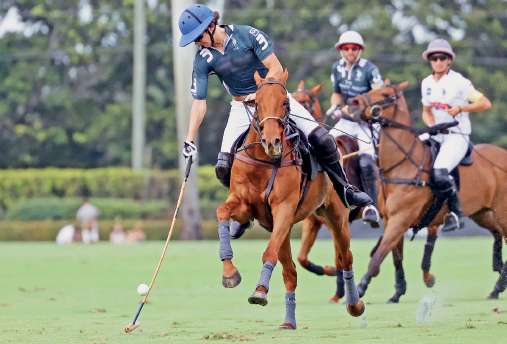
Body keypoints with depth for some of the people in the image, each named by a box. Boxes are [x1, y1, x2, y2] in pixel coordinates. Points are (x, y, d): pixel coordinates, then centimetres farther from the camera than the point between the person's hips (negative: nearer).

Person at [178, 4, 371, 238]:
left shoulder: (247, 35, -16)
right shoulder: (203, 60, -8)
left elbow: (276, 68, -15)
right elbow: (199, 102, -6)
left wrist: (260, 94, -28)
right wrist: (189, 139, -13)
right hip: (241, 107, 2)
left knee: (322, 140, -17)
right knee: (224, 168, -13)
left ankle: (345, 192, 2)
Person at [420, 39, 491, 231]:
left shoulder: (458, 82, -10)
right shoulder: (427, 83, 9)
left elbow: (485, 104, -9)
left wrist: (460, 109, -17)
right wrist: (431, 125, 0)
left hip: (457, 136, -7)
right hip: (436, 135, 8)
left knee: (440, 173, -28)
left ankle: (456, 213, -11)